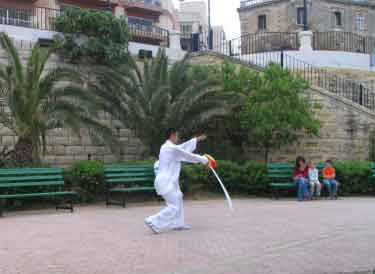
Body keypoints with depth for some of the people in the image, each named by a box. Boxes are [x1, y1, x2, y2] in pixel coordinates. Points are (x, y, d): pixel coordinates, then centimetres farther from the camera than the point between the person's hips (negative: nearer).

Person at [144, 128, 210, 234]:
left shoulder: (166, 147, 14)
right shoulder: (172, 149, -15)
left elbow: (183, 147, 25)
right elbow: (189, 156, -8)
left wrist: (197, 139, 31)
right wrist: (204, 160, 6)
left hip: (166, 180, 10)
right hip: (166, 182, -10)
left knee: (178, 200, 24)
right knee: (174, 207, -7)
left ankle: (177, 224, 32)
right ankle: (153, 222, -7)